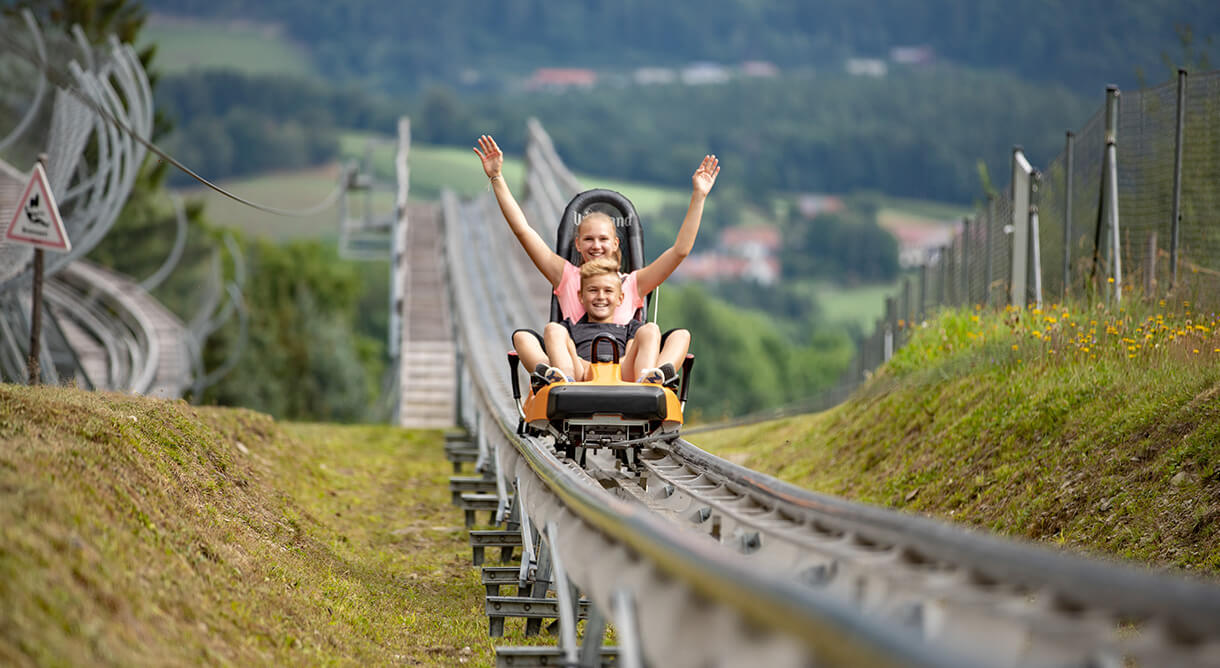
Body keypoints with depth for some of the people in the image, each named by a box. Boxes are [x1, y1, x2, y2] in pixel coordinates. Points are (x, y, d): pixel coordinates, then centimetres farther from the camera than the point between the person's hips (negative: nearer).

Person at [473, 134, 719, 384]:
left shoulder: (631, 283, 17)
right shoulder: (567, 277, 17)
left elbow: (681, 250, 10)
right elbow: (522, 230, 13)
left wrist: (698, 197, 6)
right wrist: (497, 178, 8)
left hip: (624, 371, 0)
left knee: (680, 335, -20)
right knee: (522, 336, -23)